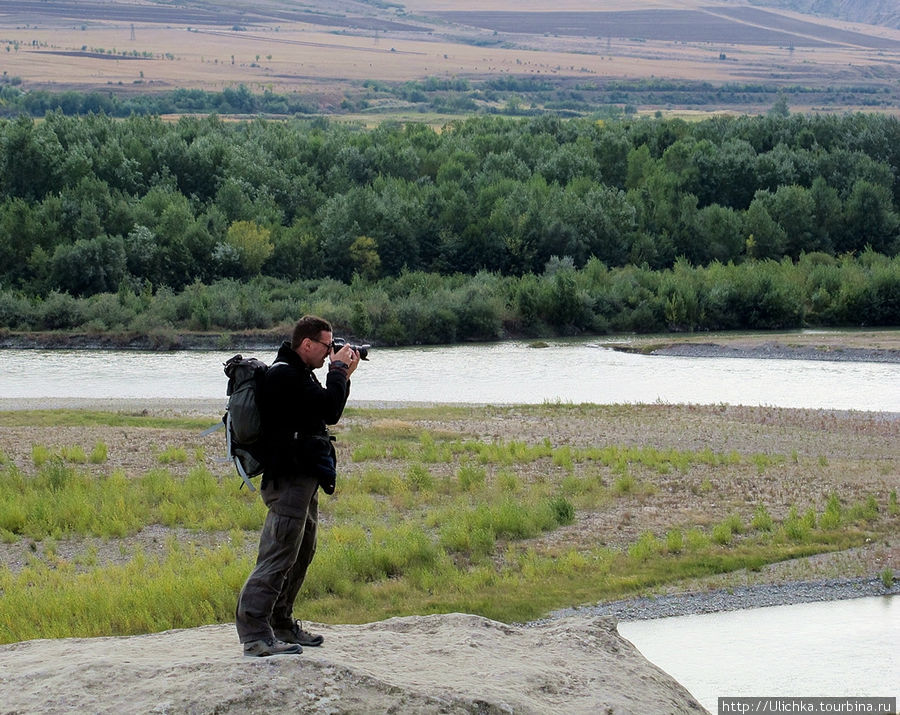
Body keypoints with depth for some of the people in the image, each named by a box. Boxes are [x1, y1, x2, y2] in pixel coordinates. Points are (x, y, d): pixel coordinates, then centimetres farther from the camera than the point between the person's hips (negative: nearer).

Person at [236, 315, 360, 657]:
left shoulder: (298, 374, 18)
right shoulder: (284, 375, -16)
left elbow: (327, 412, 21)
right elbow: (330, 410, -23)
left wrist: (343, 376, 10)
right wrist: (338, 369, -9)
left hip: (304, 479, 11)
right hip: (288, 480, -11)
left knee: (301, 554, 18)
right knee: (278, 557, -14)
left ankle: (281, 625, 27)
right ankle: (254, 635, -16)